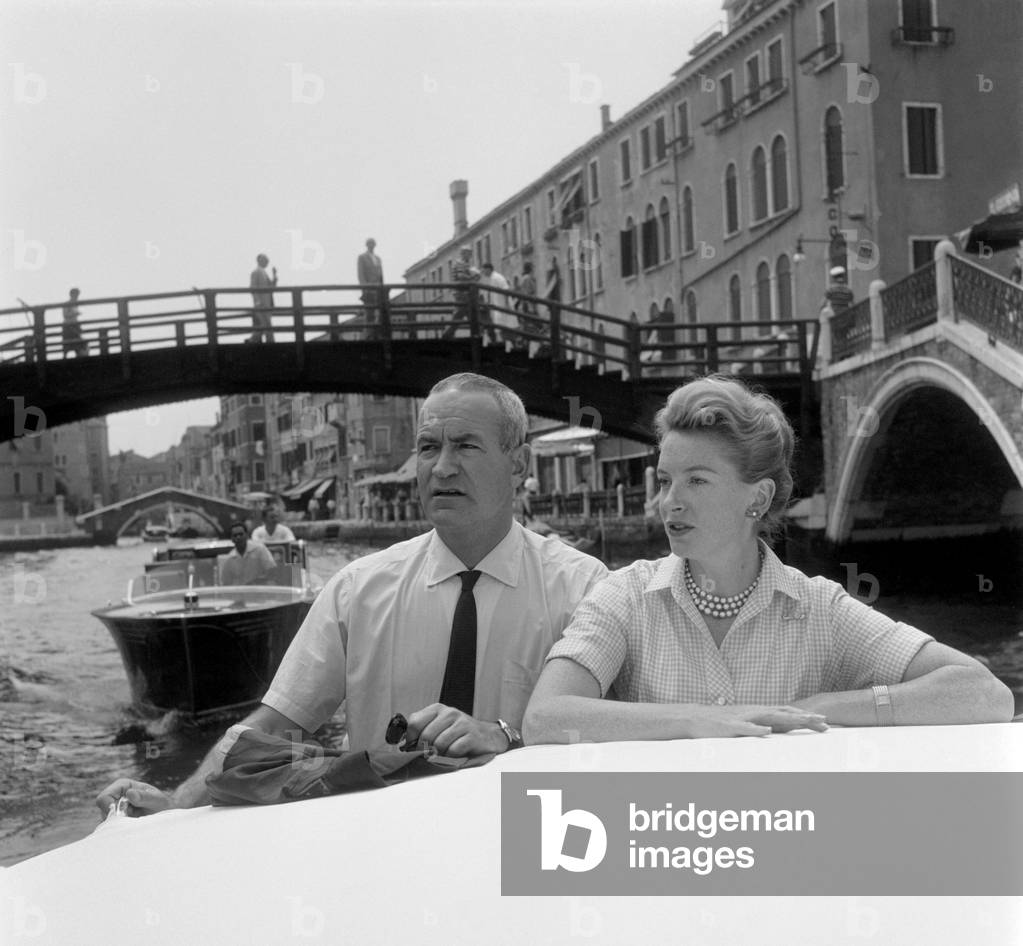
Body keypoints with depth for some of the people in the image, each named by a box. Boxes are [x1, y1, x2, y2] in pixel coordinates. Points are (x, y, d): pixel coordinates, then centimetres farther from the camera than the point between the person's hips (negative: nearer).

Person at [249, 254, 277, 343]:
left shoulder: (264, 273, 21)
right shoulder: (255, 272, -7)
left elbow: (272, 286, 20)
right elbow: (252, 288, -14)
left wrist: (274, 274, 8)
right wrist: (257, 301, -24)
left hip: (266, 306, 9)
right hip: (260, 306, -9)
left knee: (259, 330, 7)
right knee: (267, 327, -13)